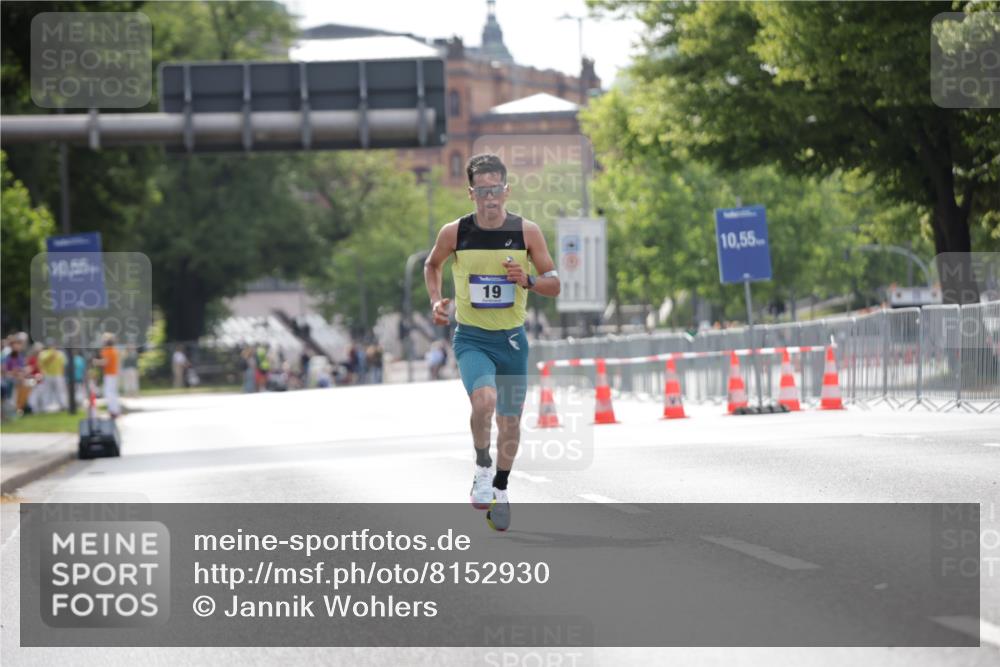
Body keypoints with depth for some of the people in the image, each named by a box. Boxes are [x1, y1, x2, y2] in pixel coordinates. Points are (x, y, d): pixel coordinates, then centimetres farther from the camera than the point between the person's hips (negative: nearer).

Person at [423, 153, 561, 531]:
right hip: (471, 339, -2)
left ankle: (500, 489, 34)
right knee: (484, 400, -29)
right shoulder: (454, 233, -7)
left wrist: (527, 281, -21)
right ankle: (482, 468, -5)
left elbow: (554, 285, 0)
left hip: (512, 339, 2)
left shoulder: (526, 231, -6)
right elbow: (432, 265, 15)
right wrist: (435, 301, -2)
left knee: (510, 422, 11)